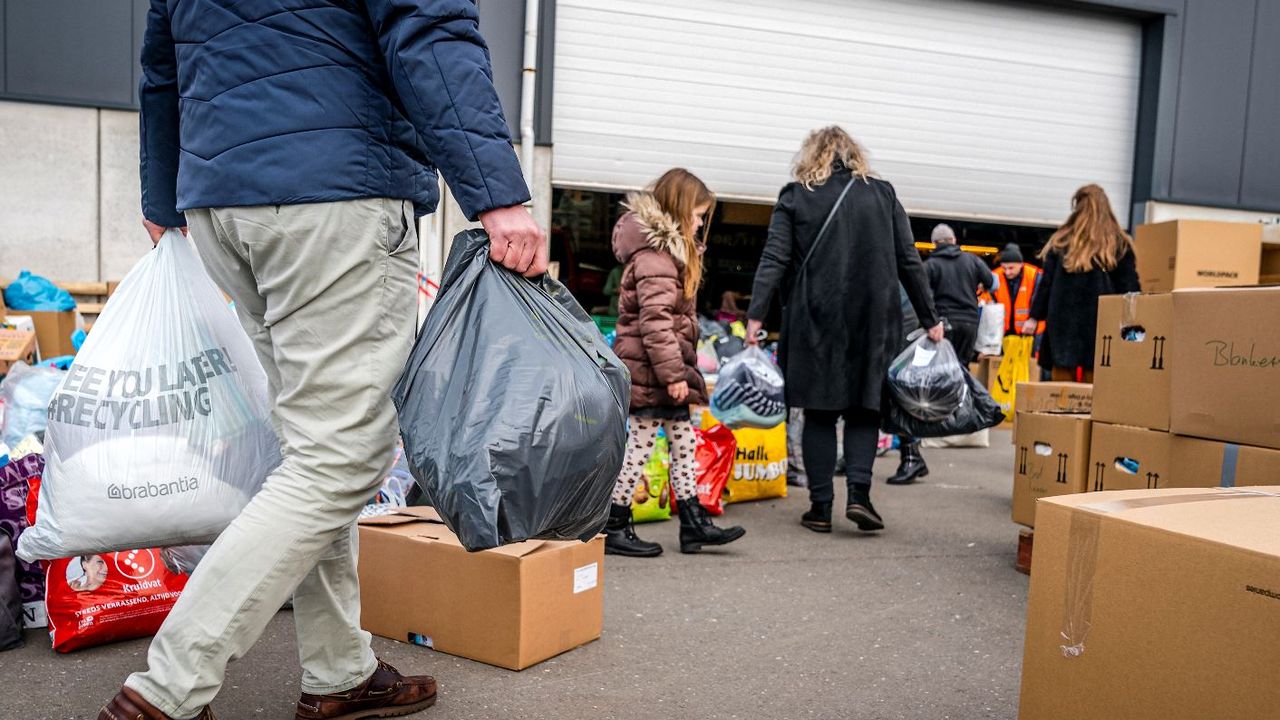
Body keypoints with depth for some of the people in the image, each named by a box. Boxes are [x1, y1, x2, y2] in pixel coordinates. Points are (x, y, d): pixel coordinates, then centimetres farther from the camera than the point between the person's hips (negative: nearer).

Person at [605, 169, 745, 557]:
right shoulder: (655, 255, -17)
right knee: (640, 445, -2)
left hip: (663, 369, 11)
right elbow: (655, 321, -25)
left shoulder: (666, 246, 17)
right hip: (650, 369, -11)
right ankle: (613, 528, 10)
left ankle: (694, 523, 22)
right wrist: (673, 374, -23)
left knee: (684, 442, 14)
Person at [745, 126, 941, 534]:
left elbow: (774, 260, -5)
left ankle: (821, 507, 7)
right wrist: (930, 319, 10)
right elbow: (909, 262, 7)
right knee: (864, 406, 11)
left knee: (819, 412, 6)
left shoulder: (795, 197, 5)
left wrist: (756, 316, -8)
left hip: (814, 320, -1)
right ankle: (859, 492, -4)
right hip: (872, 319, 1)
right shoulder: (883, 194, 9)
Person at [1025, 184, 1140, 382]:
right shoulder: (1120, 244, 4)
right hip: (1102, 326, 0)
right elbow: (1129, 287, 4)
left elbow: (1046, 282, 5)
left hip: (1063, 323, 0)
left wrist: (1034, 317, 10)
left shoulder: (1061, 241, 5)